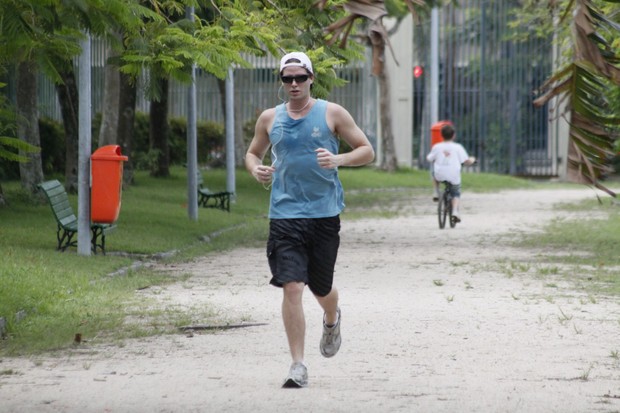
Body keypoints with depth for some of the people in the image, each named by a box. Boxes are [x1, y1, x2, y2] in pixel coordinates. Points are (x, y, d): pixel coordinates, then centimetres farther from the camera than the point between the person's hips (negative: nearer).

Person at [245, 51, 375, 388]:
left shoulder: (332, 114, 2)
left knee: (321, 287, 10)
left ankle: (331, 321, 48)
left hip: (324, 213, 0)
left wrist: (338, 159, -16)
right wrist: (255, 168, -1)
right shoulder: (270, 119, 8)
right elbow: (253, 152, 23)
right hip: (285, 214, 1)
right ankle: (298, 366, -9)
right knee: (291, 287, -13)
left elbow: (367, 151, 4)